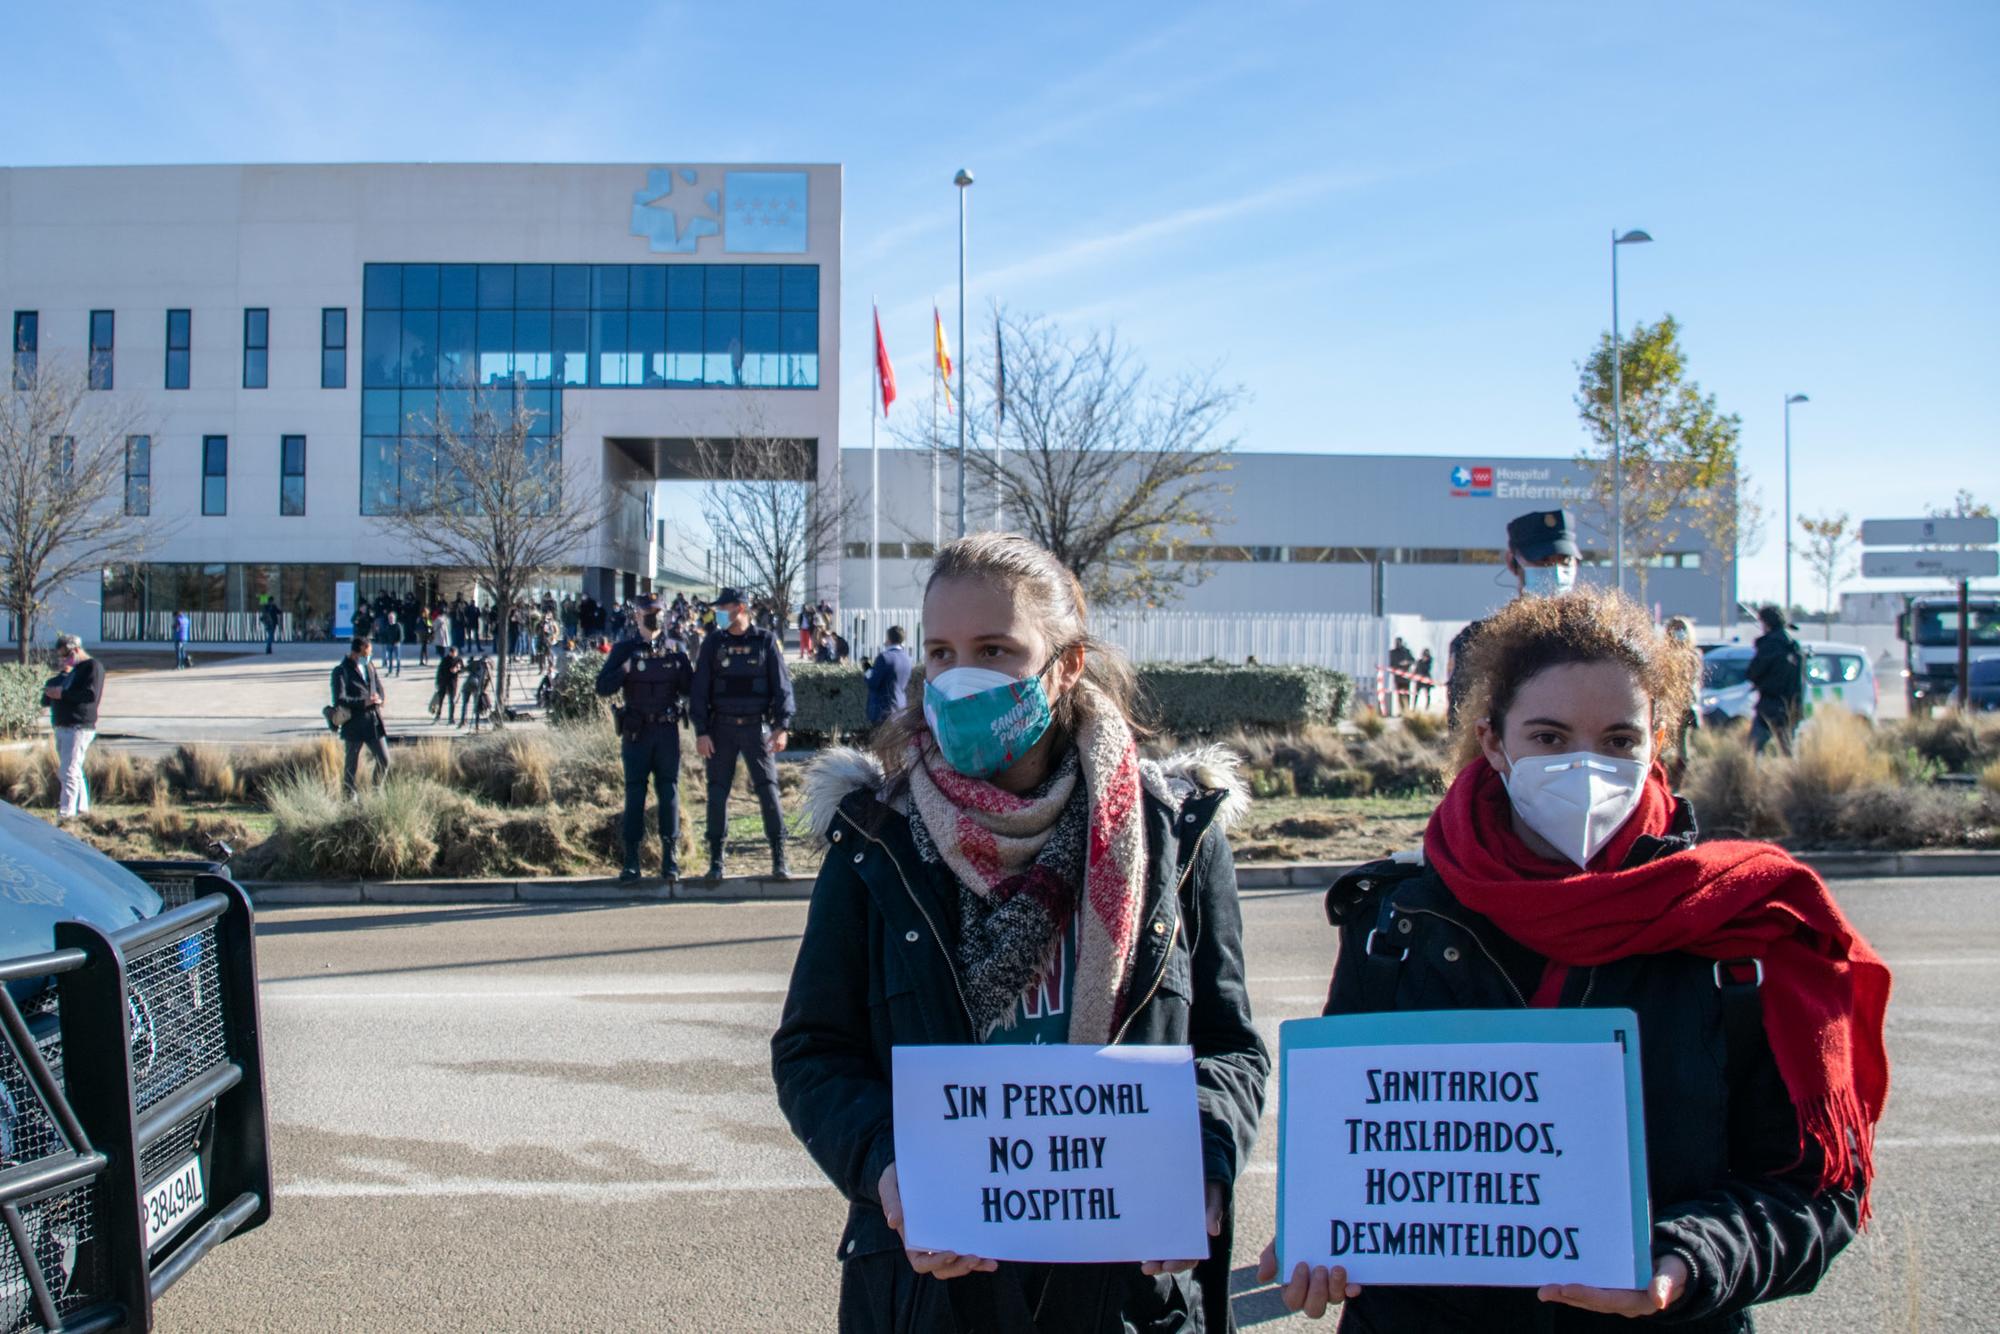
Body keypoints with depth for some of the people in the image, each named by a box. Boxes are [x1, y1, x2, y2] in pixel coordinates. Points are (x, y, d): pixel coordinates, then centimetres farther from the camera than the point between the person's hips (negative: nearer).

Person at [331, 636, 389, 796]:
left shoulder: (370, 667, 13)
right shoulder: (341, 670, -7)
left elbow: (380, 691, 16)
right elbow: (339, 699, -16)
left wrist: (378, 699, -8)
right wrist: (364, 702, -25)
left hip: (374, 722, 6)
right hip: (354, 724, -5)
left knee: (384, 760, 6)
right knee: (353, 766, 4)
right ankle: (348, 796, 16)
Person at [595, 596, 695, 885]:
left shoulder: (675, 650, 7)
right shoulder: (624, 651, 4)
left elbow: (690, 688, 2)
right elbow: (603, 687, -3)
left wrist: (681, 666, -14)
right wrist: (625, 669, -19)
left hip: (667, 730, 1)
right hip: (636, 732, -1)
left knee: (669, 792, 1)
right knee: (634, 793, 1)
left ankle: (670, 858, 6)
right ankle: (631, 860, 4)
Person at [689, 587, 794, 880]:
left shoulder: (766, 641, 1)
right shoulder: (713, 643, 5)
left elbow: (782, 685, 0)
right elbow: (699, 690, 4)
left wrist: (782, 726, -9)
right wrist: (701, 731, -4)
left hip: (756, 726, -2)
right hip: (721, 727, 2)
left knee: (768, 789, -4)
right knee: (717, 792, 3)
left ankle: (779, 858, 4)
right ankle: (716, 859, 12)